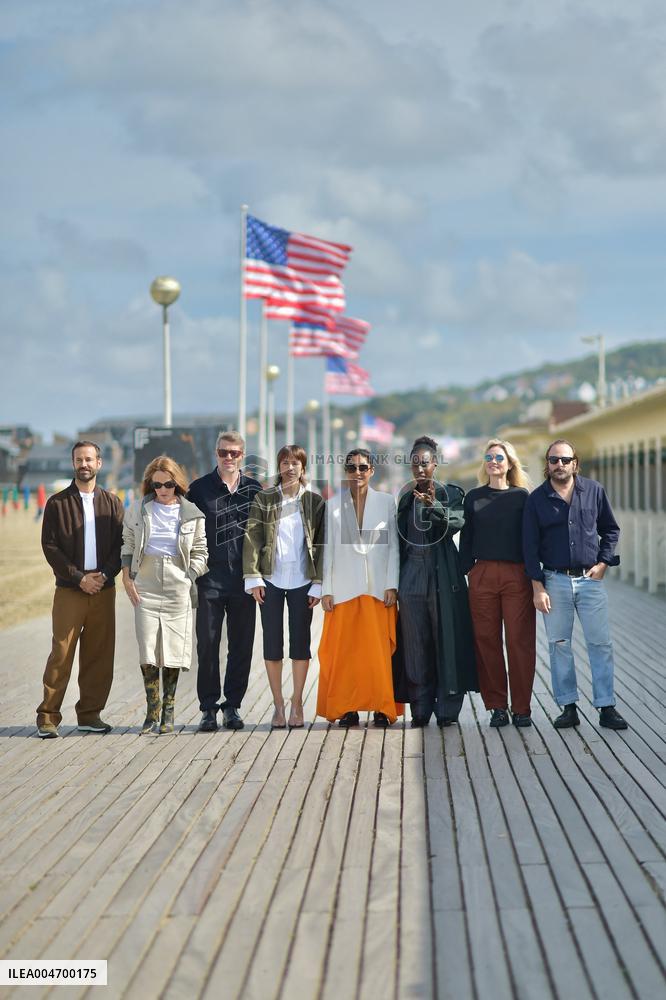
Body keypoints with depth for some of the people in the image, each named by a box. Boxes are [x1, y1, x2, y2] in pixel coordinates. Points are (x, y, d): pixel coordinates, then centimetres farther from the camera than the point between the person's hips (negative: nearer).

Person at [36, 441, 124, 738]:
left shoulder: (112, 502, 12)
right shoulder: (57, 503, 4)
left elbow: (121, 544, 7)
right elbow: (50, 546, -2)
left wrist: (105, 574, -9)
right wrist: (79, 577, -10)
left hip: (103, 590, 3)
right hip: (69, 591, -3)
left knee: (100, 655, 3)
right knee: (61, 653, -6)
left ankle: (90, 713, 13)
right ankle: (48, 716, 0)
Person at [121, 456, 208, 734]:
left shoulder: (192, 514, 5)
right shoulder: (138, 510, 7)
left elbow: (200, 552, 9)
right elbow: (128, 544, 12)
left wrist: (189, 579, -3)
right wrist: (127, 578, 3)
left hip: (177, 589, 0)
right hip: (145, 587, 0)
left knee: (173, 651, 1)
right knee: (148, 651, -6)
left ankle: (168, 712, 9)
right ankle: (152, 712, 0)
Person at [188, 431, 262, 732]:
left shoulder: (254, 489, 8)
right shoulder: (200, 489, 4)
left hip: (244, 580, 2)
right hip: (210, 579, -1)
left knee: (241, 645, 5)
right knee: (207, 644, -1)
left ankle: (232, 704, 15)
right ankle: (209, 707, 7)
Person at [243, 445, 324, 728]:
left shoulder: (315, 502, 5)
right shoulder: (264, 499, 4)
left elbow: (321, 544, 4)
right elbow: (252, 539, 1)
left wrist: (318, 584, -2)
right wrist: (253, 578, -7)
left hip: (302, 581, 0)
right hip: (271, 580, 0)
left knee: (300, 641, 3)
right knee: (272, 642, 2)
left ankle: (296, 704, 13)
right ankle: (278, 705, 11)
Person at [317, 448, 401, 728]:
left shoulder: (386, 502, 7)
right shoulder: (332, 504, 8)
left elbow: (393, 546, 6)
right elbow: (328, 549, 7)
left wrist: (392, 586, -2)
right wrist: (326, 589, 1)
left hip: (378, 588, 0)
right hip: (344, 587, 0)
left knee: (379, 649, -3)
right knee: (343, 650, -1)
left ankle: (382, 708, 4)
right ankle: (347, 709, 5)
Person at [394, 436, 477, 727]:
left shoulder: (450, 493, 2)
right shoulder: (405, 496, 12)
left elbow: (456, 521, -16)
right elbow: (399, 536, 15)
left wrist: (434, 505, -34)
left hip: (442, 576, -3)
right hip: (411, 575, 3)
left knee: (446, 639, -2)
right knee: (416, 643, 2)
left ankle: (447, 708, 3)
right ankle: (421, 709, 6)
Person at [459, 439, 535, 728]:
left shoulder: (522, 496, 8)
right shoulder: (474, 498, 11)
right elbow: (466, 539, 12)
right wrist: (463, 574, 4)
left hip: (518, 575, -1)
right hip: (482, 575, 1)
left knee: (520, 640, -4)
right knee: (487, 640, 1)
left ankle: (521, 707, 3)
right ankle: (497, 706, 8)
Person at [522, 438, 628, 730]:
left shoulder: (594, 490, 3)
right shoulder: (536, 499, 1)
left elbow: (610, 530, 13)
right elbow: (530, 545, 1)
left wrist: (603, 563, 0)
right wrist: (538, 588, -4)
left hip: (590, 578, 0)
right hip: (554, 580, 0)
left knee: (601, 644, -2)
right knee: (559, 645, 3)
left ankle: (606, 708, 3)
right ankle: (568, 708, 10)